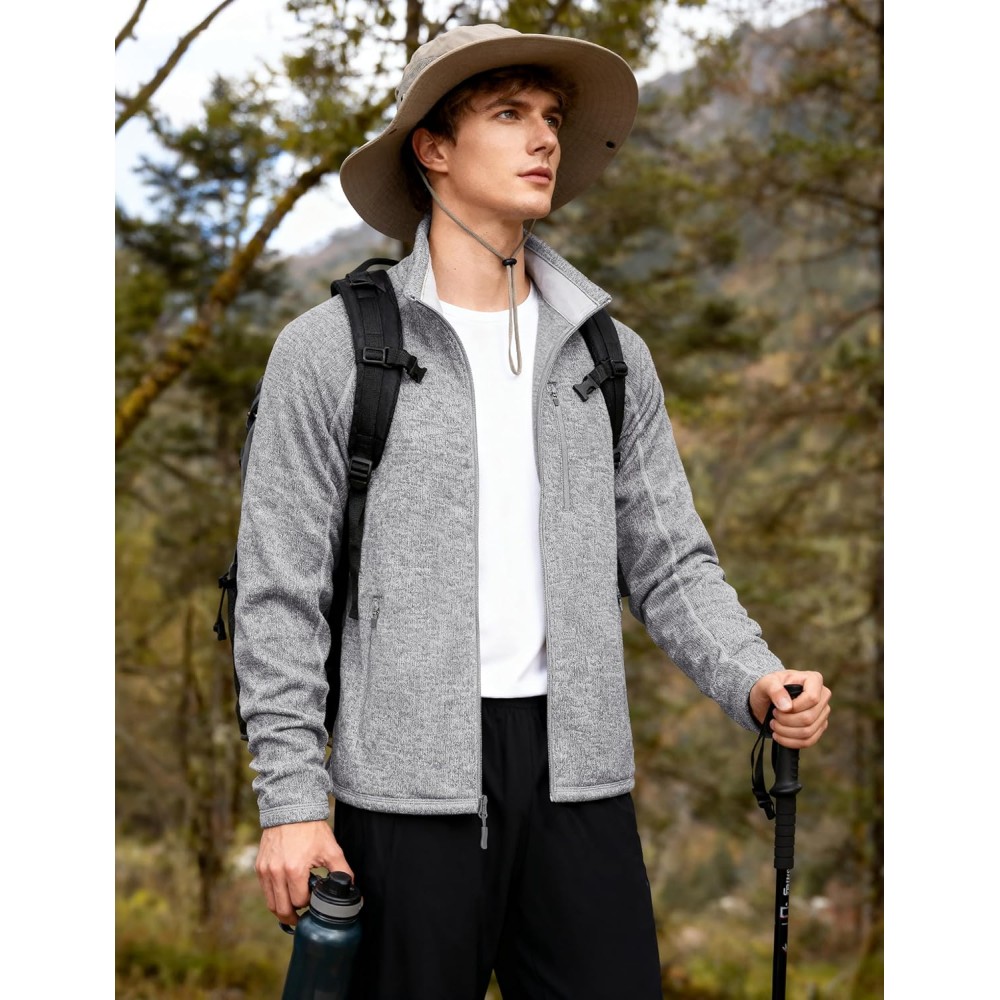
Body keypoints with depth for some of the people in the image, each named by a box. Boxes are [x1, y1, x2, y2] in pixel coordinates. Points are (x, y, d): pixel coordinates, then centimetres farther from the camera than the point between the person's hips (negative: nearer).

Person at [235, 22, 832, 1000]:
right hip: (409, 775, -3)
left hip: (579, 772, 3)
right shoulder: (328, 351, -1)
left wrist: (755, 681, -6)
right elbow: (280, 592, -2)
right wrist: (292, 799, -7)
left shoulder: (611, 358, 11)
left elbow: (668, 561, 11)